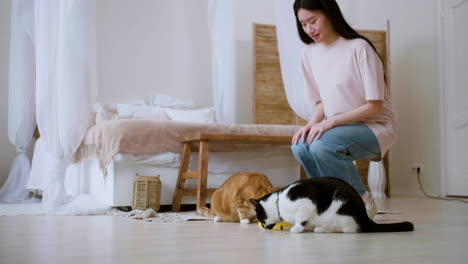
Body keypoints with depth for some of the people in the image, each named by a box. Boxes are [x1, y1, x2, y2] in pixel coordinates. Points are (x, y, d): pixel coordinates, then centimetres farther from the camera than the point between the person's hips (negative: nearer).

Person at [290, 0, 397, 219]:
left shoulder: (358, 48, -15)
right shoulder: (309, 53, 4)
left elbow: (374, 105, -16)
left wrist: (331, 121, -25)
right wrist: (312, 123, -10)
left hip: (376, 126, -6)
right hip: (339, 128, 6)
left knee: (322, 145, -32)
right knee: (300, 146, -23)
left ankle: (362, 202, -10)